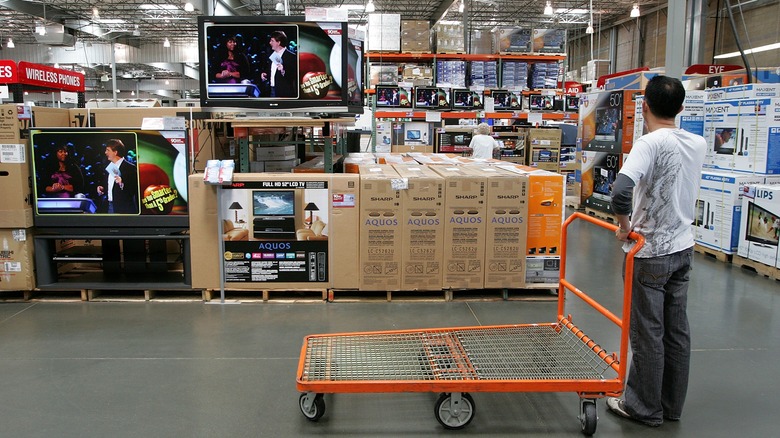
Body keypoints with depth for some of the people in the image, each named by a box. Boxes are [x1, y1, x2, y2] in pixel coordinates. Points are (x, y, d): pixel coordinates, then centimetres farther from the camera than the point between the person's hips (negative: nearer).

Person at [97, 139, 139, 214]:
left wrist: (122, 184, -29)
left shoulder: (130, 167, -10)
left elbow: (134, 190, -16)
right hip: (111, 207, 7)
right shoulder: (109, 166, 14)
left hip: (125, 209, -7)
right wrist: (103, 189, 4)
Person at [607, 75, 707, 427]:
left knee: (647, 334, 5)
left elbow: (620, 190, -36)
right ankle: (672, 406, 29)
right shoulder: (698, 144, 2)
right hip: (683, 249, 7)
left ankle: (644, 408, 19)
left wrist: (624, 224, -20)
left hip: (650, 254, -7)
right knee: (677, 331, 15)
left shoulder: (650, 143, -20)